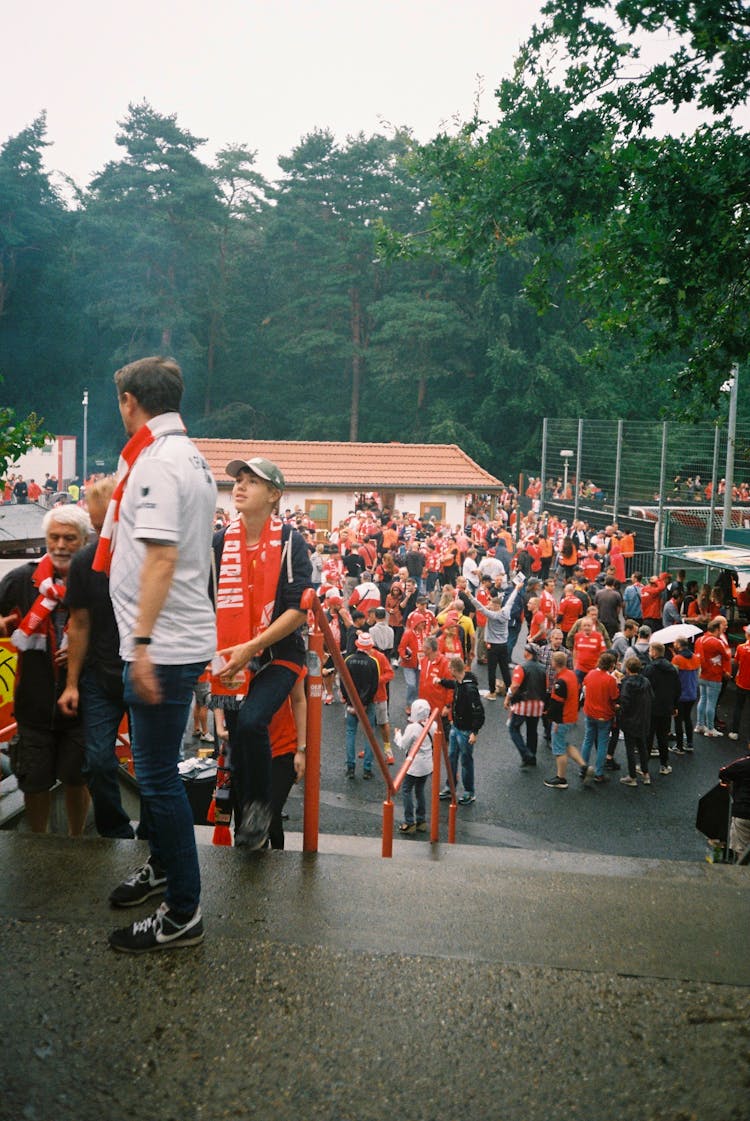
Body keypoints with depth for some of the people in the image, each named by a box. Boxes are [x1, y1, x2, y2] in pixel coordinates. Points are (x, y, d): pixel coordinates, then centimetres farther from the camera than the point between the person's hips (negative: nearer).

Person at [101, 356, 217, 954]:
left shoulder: (155, 460, -15)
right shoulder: (191, 456, 15)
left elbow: (161, 556, -24)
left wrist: (142, 641, -26)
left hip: (163, 644, -10)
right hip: (182, 638, 10)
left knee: (158, 776, -2)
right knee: (155, 767, 22)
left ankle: (184, 915, 9)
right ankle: (163, 866, 40)